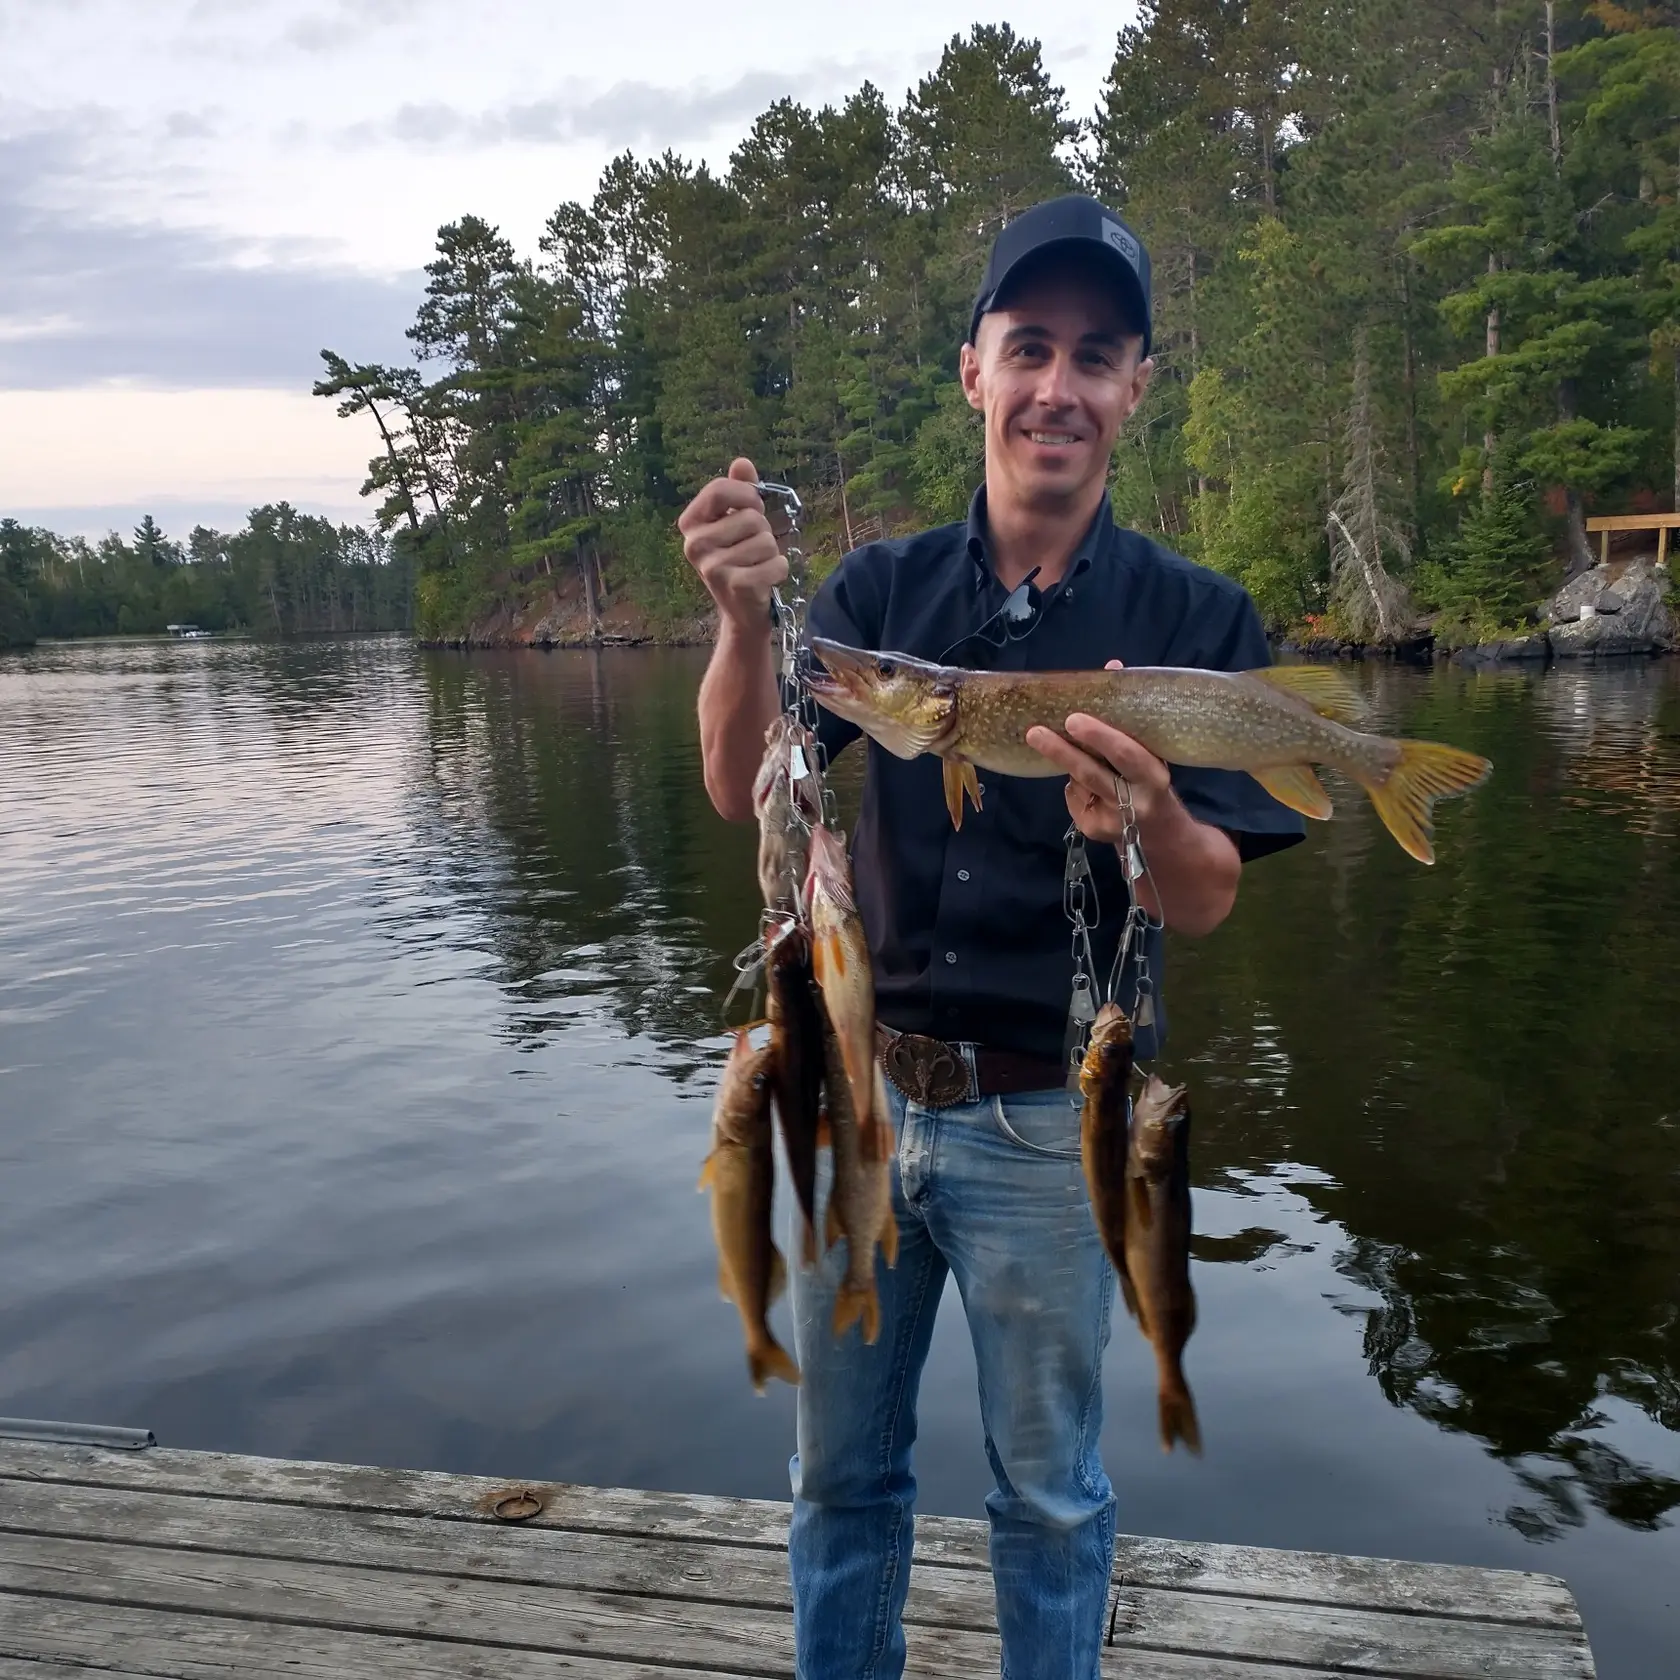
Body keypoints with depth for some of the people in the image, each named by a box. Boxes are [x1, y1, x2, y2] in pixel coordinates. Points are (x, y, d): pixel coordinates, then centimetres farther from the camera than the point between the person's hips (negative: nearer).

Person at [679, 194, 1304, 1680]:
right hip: (863, 1090, 3)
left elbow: (1207, 902, -11)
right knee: (842, 1471, 20)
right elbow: (745, 788, -13)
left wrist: (1147, 818, -34)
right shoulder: (883, 589, 0)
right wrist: (748, 616, -32)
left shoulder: (1192, 618, -6)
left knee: (1048, 1490, 17)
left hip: (1048, 1123, -2)